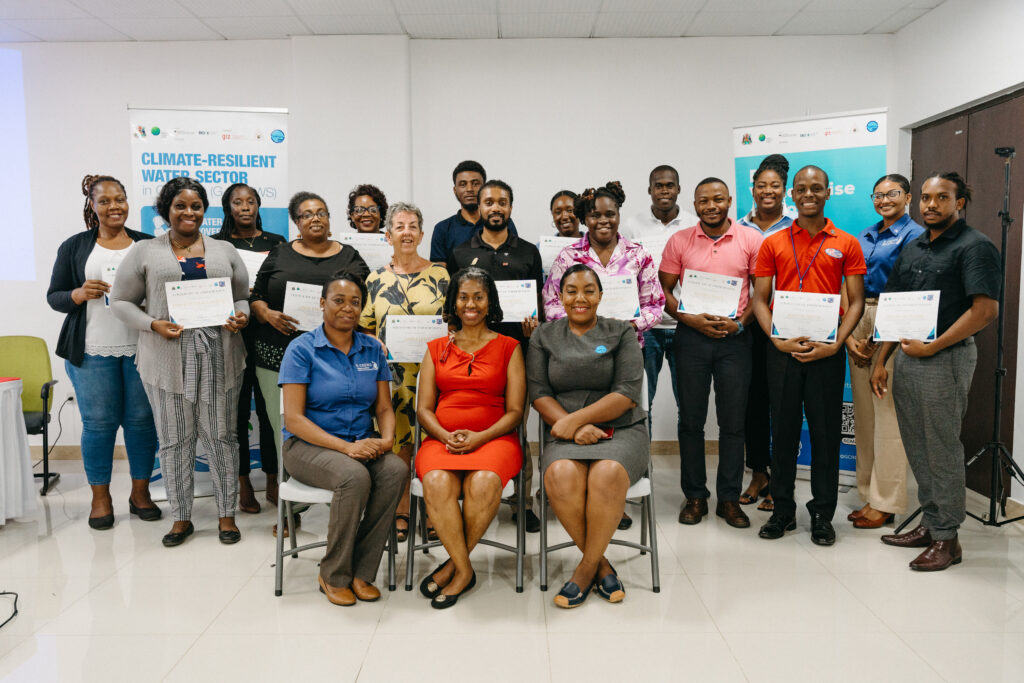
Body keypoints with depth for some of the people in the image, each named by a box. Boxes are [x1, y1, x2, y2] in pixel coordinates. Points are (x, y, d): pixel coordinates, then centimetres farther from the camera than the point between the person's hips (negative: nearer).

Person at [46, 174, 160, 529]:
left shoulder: (147, 244, 8)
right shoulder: (74, 247, 6)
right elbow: (54, 296, 6)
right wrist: (81, 294, -13)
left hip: (141, 349, 1)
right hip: (92, 352, 0)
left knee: (141, 420, 5)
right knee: (98, 423, 4)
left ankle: (140, 492, 19)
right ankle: (101, 498, 18)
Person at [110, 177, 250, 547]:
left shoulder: (224, 251, 13)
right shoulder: (144, 252, 7)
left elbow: (243, 296, 15)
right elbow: (121, 301, 7)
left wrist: (241, 315, -7)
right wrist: (153, 325, -10)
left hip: (219, 356, 1)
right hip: (167, 359, -1)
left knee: (220, 435, 5)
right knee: (174, 439, 6)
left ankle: (226, 514, 17)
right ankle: (181, 518, 20)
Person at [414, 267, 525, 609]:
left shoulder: (508, 348, 11)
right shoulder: (436, 349, 18)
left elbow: (515, 410, 4)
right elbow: (424, 408, 12)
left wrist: (480, 437, -13)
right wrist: (446, 436, -9)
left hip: (493, 438, -1)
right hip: (442, 438, 2)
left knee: (484, 482, -34)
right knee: (437, 482, -32)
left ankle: (453, 564, -10)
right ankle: (464, 570, -13)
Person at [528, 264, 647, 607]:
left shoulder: (621, 333, 8)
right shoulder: (545, 336, 13)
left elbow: (628, 393, -4)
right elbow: (539, 394, 4)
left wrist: (576, 418, -13)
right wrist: (572, 428, -13)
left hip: (621, 431, -1)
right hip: (566, 433, 1)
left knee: (607, 475, -34)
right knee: (561, 476, -32)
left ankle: (587, 566, -14)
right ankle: (602, 565, -12)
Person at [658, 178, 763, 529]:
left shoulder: (751, 239, 3)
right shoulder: (679, 241, 4)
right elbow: (665, 291, 5)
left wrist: (740, 322, -9)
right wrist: (690, 319, -10)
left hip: (735, 338, 0)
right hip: (691, 336, 1)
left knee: (733, 421, 4)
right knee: (691, 420, 6)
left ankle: (729, 498, 16)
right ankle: (695, 496, 18)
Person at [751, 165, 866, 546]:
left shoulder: (846, 244, 6)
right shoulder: (773, 244, 7)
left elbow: (857, 301, 3)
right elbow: (759, 299, 4)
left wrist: (836, 343, -10)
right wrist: (778, 340, -10)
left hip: (827, 350, 0)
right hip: (783, 348, 1)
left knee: (826, 431, 5)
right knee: (784, 429, 7)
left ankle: (822, 515, 18)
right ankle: (783, 510, 19)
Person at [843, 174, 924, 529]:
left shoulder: (913, 235, -4)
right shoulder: (866, 236, 17)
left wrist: (877, 338, -12)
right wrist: (849, 335, 1)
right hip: (859, 324, 7)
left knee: (887, 414, -4)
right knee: (863, 412, 9)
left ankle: (885, 503, 6)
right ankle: (869, 495, 19)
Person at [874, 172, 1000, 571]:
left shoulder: (975, 247, -8)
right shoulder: (912, 249, 15)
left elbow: (985, 311, -17)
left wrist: (930, 347, -16)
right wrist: (880, 362, 9)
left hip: (945, 359, -7)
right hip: (906, 357, 7)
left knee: (942, 451, 0)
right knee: (917, 449, 13)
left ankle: (946, 538, 12)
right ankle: (929, 524, 26)